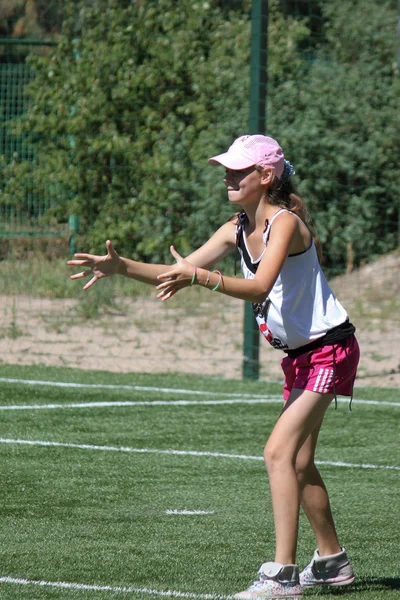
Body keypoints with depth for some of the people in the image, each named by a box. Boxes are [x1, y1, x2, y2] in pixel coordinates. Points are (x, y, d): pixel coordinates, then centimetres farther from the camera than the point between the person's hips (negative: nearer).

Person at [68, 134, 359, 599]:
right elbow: (179, 274, 5)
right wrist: (120, 266, -9)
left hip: (328, 349, -9)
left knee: (279, 452, -19)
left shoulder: (285, 223, -21)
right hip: (298, 356, 9)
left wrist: (200, 276, -45)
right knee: (299, 464, 15)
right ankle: (332, 561, 31)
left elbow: (259, 288, -35)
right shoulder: (238, 230, 4)